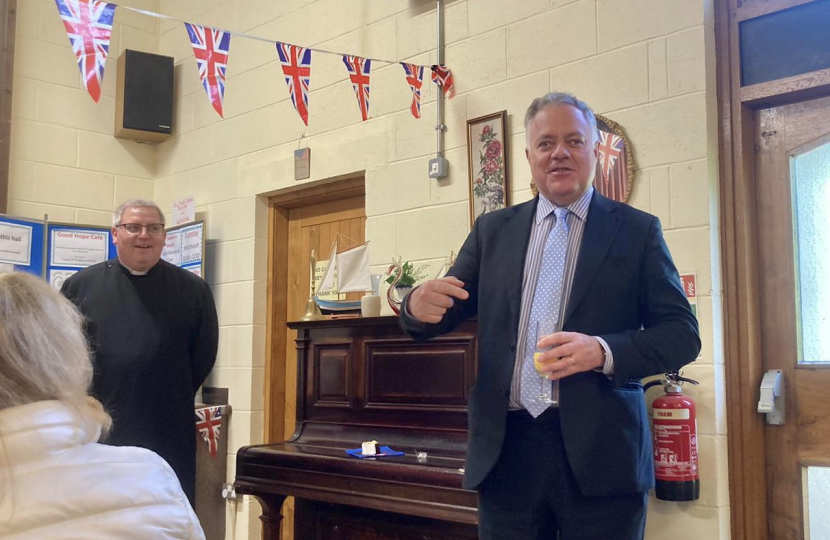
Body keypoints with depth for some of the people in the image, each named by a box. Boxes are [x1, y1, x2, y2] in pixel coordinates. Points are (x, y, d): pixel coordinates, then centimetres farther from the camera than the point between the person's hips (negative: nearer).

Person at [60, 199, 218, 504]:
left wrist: (171, 402, 2)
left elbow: (203, 356, 6)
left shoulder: (193, 290, 5)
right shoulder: (81, 286, 4)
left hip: (168, 436, 0)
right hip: (97, 434, 0)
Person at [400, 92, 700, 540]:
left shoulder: (637, 231, 4)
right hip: (505, 449, 2)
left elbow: (683, 333, 0)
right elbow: (443, 314, 9)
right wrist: (419, 305, -14)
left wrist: (604, 351, -18)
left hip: (599, 452, -2)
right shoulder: (492, 230, 11)